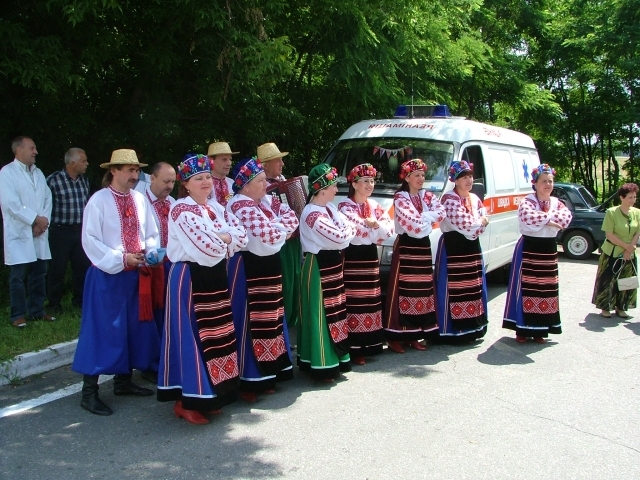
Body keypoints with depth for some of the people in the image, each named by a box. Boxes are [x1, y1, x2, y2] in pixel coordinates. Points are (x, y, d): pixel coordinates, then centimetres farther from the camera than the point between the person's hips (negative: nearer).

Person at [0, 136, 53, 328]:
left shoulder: (38, 173, 15)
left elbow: (47, 198, 8)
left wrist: (43, 223, -7)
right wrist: (36, 219, -13)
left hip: (39, 233, 6)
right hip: (19, 233, -6)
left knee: (39, 273, 9)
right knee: (18, 276, 1)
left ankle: (37, 311, 20)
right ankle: (18, 315, 10)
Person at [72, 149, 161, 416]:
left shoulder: (140, 200, 7)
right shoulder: (99, 200, -10)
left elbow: (151, 234, 13)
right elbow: (90, 240, -13)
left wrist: (151, 252, -7)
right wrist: (120, 259, -18)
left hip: (136, 274, 6)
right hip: (107, 275, -6)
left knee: (134, 328, 12)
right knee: (102, 330, -3)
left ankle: (123, 381, 28)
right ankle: (89, 392, 6)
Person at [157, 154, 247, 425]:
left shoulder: (216, 208, 12)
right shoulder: (181, 210, -12)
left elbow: (241, 237, 2)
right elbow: (206, 248, -23)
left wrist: (220, 238, -13)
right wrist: (226, 240, -7)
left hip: (216, 278, 8)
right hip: (191, 279, -8)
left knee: (216, 338, 12)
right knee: (192, 337, -3)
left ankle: (209, 396, 26)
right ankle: (187, 401, 8)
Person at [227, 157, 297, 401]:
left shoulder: (266, 201, 11)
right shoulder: (240, 206, -18)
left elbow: (292, 218, 5)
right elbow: (268, 235, -26)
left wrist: (274, 227, -11)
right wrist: (281, 229, -6)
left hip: (268, 265, 10)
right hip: (249, 268, -10)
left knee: (270, 318, 15)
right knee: (251, 321, -5)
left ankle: (267, 374, 27)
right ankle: (248, 380, 4)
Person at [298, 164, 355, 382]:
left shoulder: (329, 207, 9)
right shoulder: (312, 214, -21)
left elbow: (349, 229, 9)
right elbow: (339, 237, -25)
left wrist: (346, 231, -10)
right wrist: (346, 230, -6)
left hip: (332, 264, 10)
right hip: (319, 267, -10)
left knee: (335, 311, 16)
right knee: (321, 313, -3)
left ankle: (336, 358, 27)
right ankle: (323, 365, 5)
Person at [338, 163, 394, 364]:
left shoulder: (375, 206, 12)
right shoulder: (344, 206, -8)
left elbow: (389, 229, 3)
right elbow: (355, 231, -22)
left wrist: (375, 224, -15)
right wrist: (376, 231, -8)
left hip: (370, 256, 7)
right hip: (352, 258, -7)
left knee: (370, 301, 11)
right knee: (354, 302, -7)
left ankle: (368, 345, 21)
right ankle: (353, 348, -2)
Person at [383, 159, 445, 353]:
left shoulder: (427, 196, 12)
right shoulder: (400, 198, -8)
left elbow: (440, 212, -5)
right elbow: (413, 222, -21)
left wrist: (421, 219, -14)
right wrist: (429, 217, -7)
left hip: (423, 247, 7)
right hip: (405, 248, -7)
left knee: (421, 291, 8)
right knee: (403, 291, -7)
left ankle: (414, 335, 17)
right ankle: (395, 337, -2)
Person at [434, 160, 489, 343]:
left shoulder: (475, 199, 15)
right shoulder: (449, 199, -10)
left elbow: (483, 222, 6)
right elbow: (462, 222, -19)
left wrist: (472, 226, -13)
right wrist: (479, 224, -4)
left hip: (472, 247, 8)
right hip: (453, 247, -8)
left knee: (474, 287, 11)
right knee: (454, 288, -9)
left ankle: (472, 328, 20)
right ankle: (453, 331, -4)